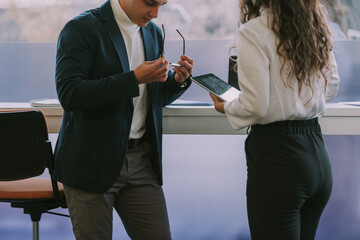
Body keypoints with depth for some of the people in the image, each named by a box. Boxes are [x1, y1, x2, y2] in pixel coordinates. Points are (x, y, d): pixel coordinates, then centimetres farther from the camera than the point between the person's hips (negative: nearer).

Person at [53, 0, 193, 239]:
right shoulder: (82, 29, -10)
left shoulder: (153, 33, 11)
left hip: (141, 160, 6)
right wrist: (134, 78, -24)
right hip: (92, 163, -6)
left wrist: (178, 80, -3)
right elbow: (69, 94, -22)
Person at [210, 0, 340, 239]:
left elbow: (255, 106, -17)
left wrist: (226, 107, 2)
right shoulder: (316, 25, 6)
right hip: (317, 150, 7)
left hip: (275, 153, -7)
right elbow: (331, 86, 17)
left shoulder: (253, 32, -14)